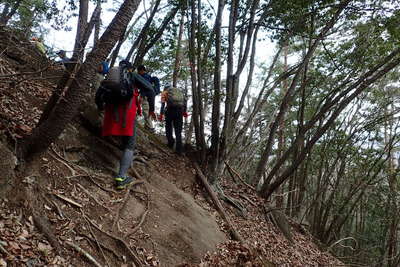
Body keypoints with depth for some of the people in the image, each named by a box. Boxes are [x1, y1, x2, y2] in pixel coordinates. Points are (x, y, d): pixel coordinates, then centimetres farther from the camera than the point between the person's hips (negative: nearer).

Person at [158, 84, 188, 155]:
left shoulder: (164, 92, 19)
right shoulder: (178, 90, 30)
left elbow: (163, 103, 4)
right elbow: (184, 100, 18)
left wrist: (161, 115, 1)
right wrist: (184, 111, 20)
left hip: (171, 108, -3)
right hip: (180, 109, 3)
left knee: (168, 126, 19)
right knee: (178, 130, 5)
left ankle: (170, 141, 5)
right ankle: (179, 150, 1)